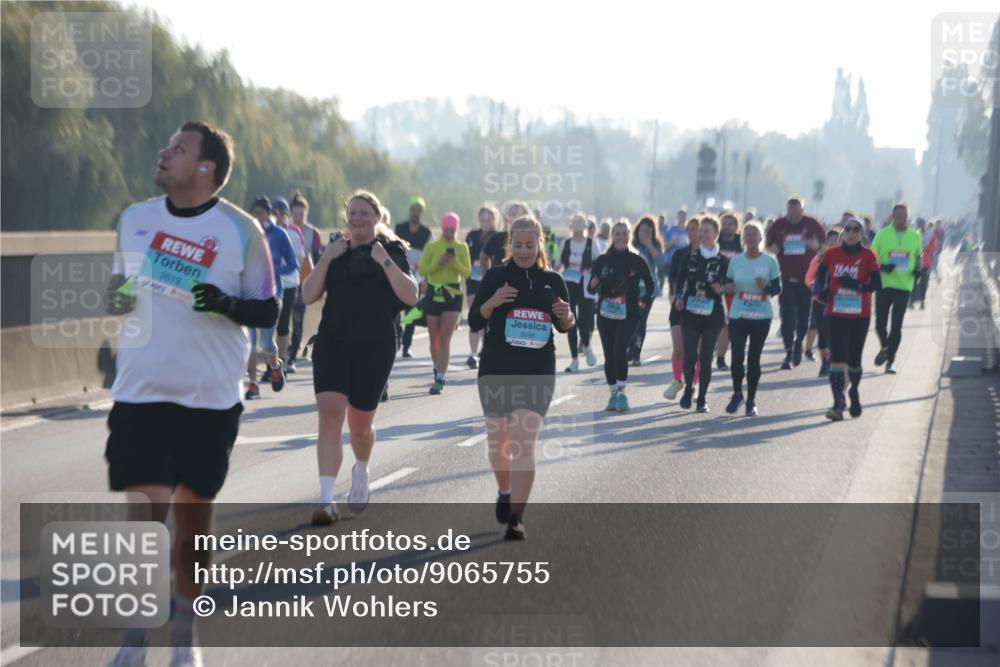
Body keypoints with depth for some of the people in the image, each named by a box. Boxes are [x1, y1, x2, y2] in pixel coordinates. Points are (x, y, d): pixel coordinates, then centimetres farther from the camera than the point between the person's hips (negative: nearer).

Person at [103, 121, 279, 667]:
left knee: (194, 511, 9)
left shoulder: (241, 229, -5)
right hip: (141, 393, 1)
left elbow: (268, 311, -1)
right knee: (146, 510, -7)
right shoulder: (133, 218, 5)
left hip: (211, 398, -1)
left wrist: (227, 305, -21)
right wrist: (113, 298, -5)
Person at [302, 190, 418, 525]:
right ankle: (326, 500, -20)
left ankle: (361, 472, 43)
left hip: (375, 347, -1)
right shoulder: (336, 249, 9)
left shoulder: (392, 250, 1)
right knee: (330, 413, -16)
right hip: (332, 343, 2)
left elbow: (410, 296, -11)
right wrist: (326, 258, -9)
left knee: (359, 425, 9)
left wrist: (385, 262, -19)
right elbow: (308, 295, 2)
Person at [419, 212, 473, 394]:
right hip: (433, 294, 2)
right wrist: (439, 262, -16)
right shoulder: (431, 247, 3)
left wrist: (455, 261, -16)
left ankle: (439, 379, -16)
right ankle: (438, 370, 34)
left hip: (453, 295, -2)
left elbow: (467, 273, 0)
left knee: (445, 339, -11)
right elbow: (422, 270, -3)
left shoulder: (462, 248, 4)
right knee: (434, 338, 11)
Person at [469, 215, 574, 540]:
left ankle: (516, 517, -10)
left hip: (537, 373, 0)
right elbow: (474, 322, -2)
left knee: (524, 445, -11)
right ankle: (505, 493, 40)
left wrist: (567, 317, -7)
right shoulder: (496, 276, -1)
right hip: (496, 371, 1)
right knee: (498, 439, 13)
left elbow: (564, 327, 16)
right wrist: (492, 302, -21)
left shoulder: (552, 281, 4)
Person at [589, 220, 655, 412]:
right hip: (605, 313, 3)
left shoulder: (636, 260, 1)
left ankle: (621, 392, -11)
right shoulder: (602, 260, 3)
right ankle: (613, 394, 18)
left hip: (628, 314, -3)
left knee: (619, 350, -19)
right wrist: (595, 283, -21)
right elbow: (591, 287, 1)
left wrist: (645, 301, -2)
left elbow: (650, 284, 13)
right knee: (609, 355, 7)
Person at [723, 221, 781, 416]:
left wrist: (766, 286, -19)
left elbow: (778, 288, 2)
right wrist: (728, 288, -12)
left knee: (754, 358, 2)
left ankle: (751, 400, 14)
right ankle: (737, 394, 17)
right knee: (737, 357, -6)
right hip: (738, 316, 1)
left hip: (761, 317, -1)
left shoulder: (769, 261, 0)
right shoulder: (735, 261, 5)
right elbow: (728, 285, 11)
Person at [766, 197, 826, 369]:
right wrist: (773, 249, -13)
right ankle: (789, 352, -1)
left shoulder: (812, 224, 1)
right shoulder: (779, 225, 3)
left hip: (807, 277, 0)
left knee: (804, 315, 7)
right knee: (787, 317, -6)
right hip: (786, 277, 0)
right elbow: (768, 245, 11)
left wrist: (815, 245, -17)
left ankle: (799, 342, 33)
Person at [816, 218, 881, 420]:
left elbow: (876, 284, -6)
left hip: (860, 315, 0)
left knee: (854, 358, 11)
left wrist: (857, 285, -24)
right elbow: (821, 273, 18)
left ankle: (854, 392, 40)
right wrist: (822, 289, -1)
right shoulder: (831, 254, 2)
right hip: (835, 314, 0)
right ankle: (838, 404, -14)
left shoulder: (868, 256, -3)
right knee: (837, 358, -11)